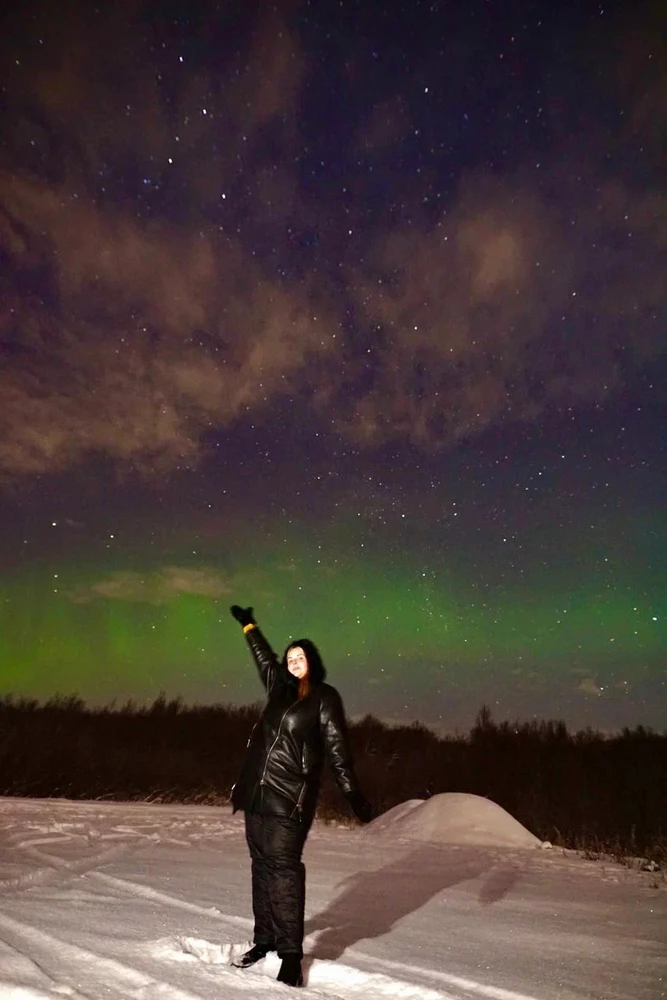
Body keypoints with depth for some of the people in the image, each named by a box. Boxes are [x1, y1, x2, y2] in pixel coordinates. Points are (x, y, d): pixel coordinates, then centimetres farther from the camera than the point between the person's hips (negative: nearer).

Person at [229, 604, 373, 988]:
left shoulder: (325, 698, -4)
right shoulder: (280, 689, 11)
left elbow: (338, 749, -8)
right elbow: (265, 657, 29)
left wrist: (354, 794, -15)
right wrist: (250, 625, 38)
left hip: (291, 796, -6)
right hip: (256, 790, 6)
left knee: (284, 867, -8)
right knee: (262, 864, 12)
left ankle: (291, 954, 1)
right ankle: (264, 939, 24)